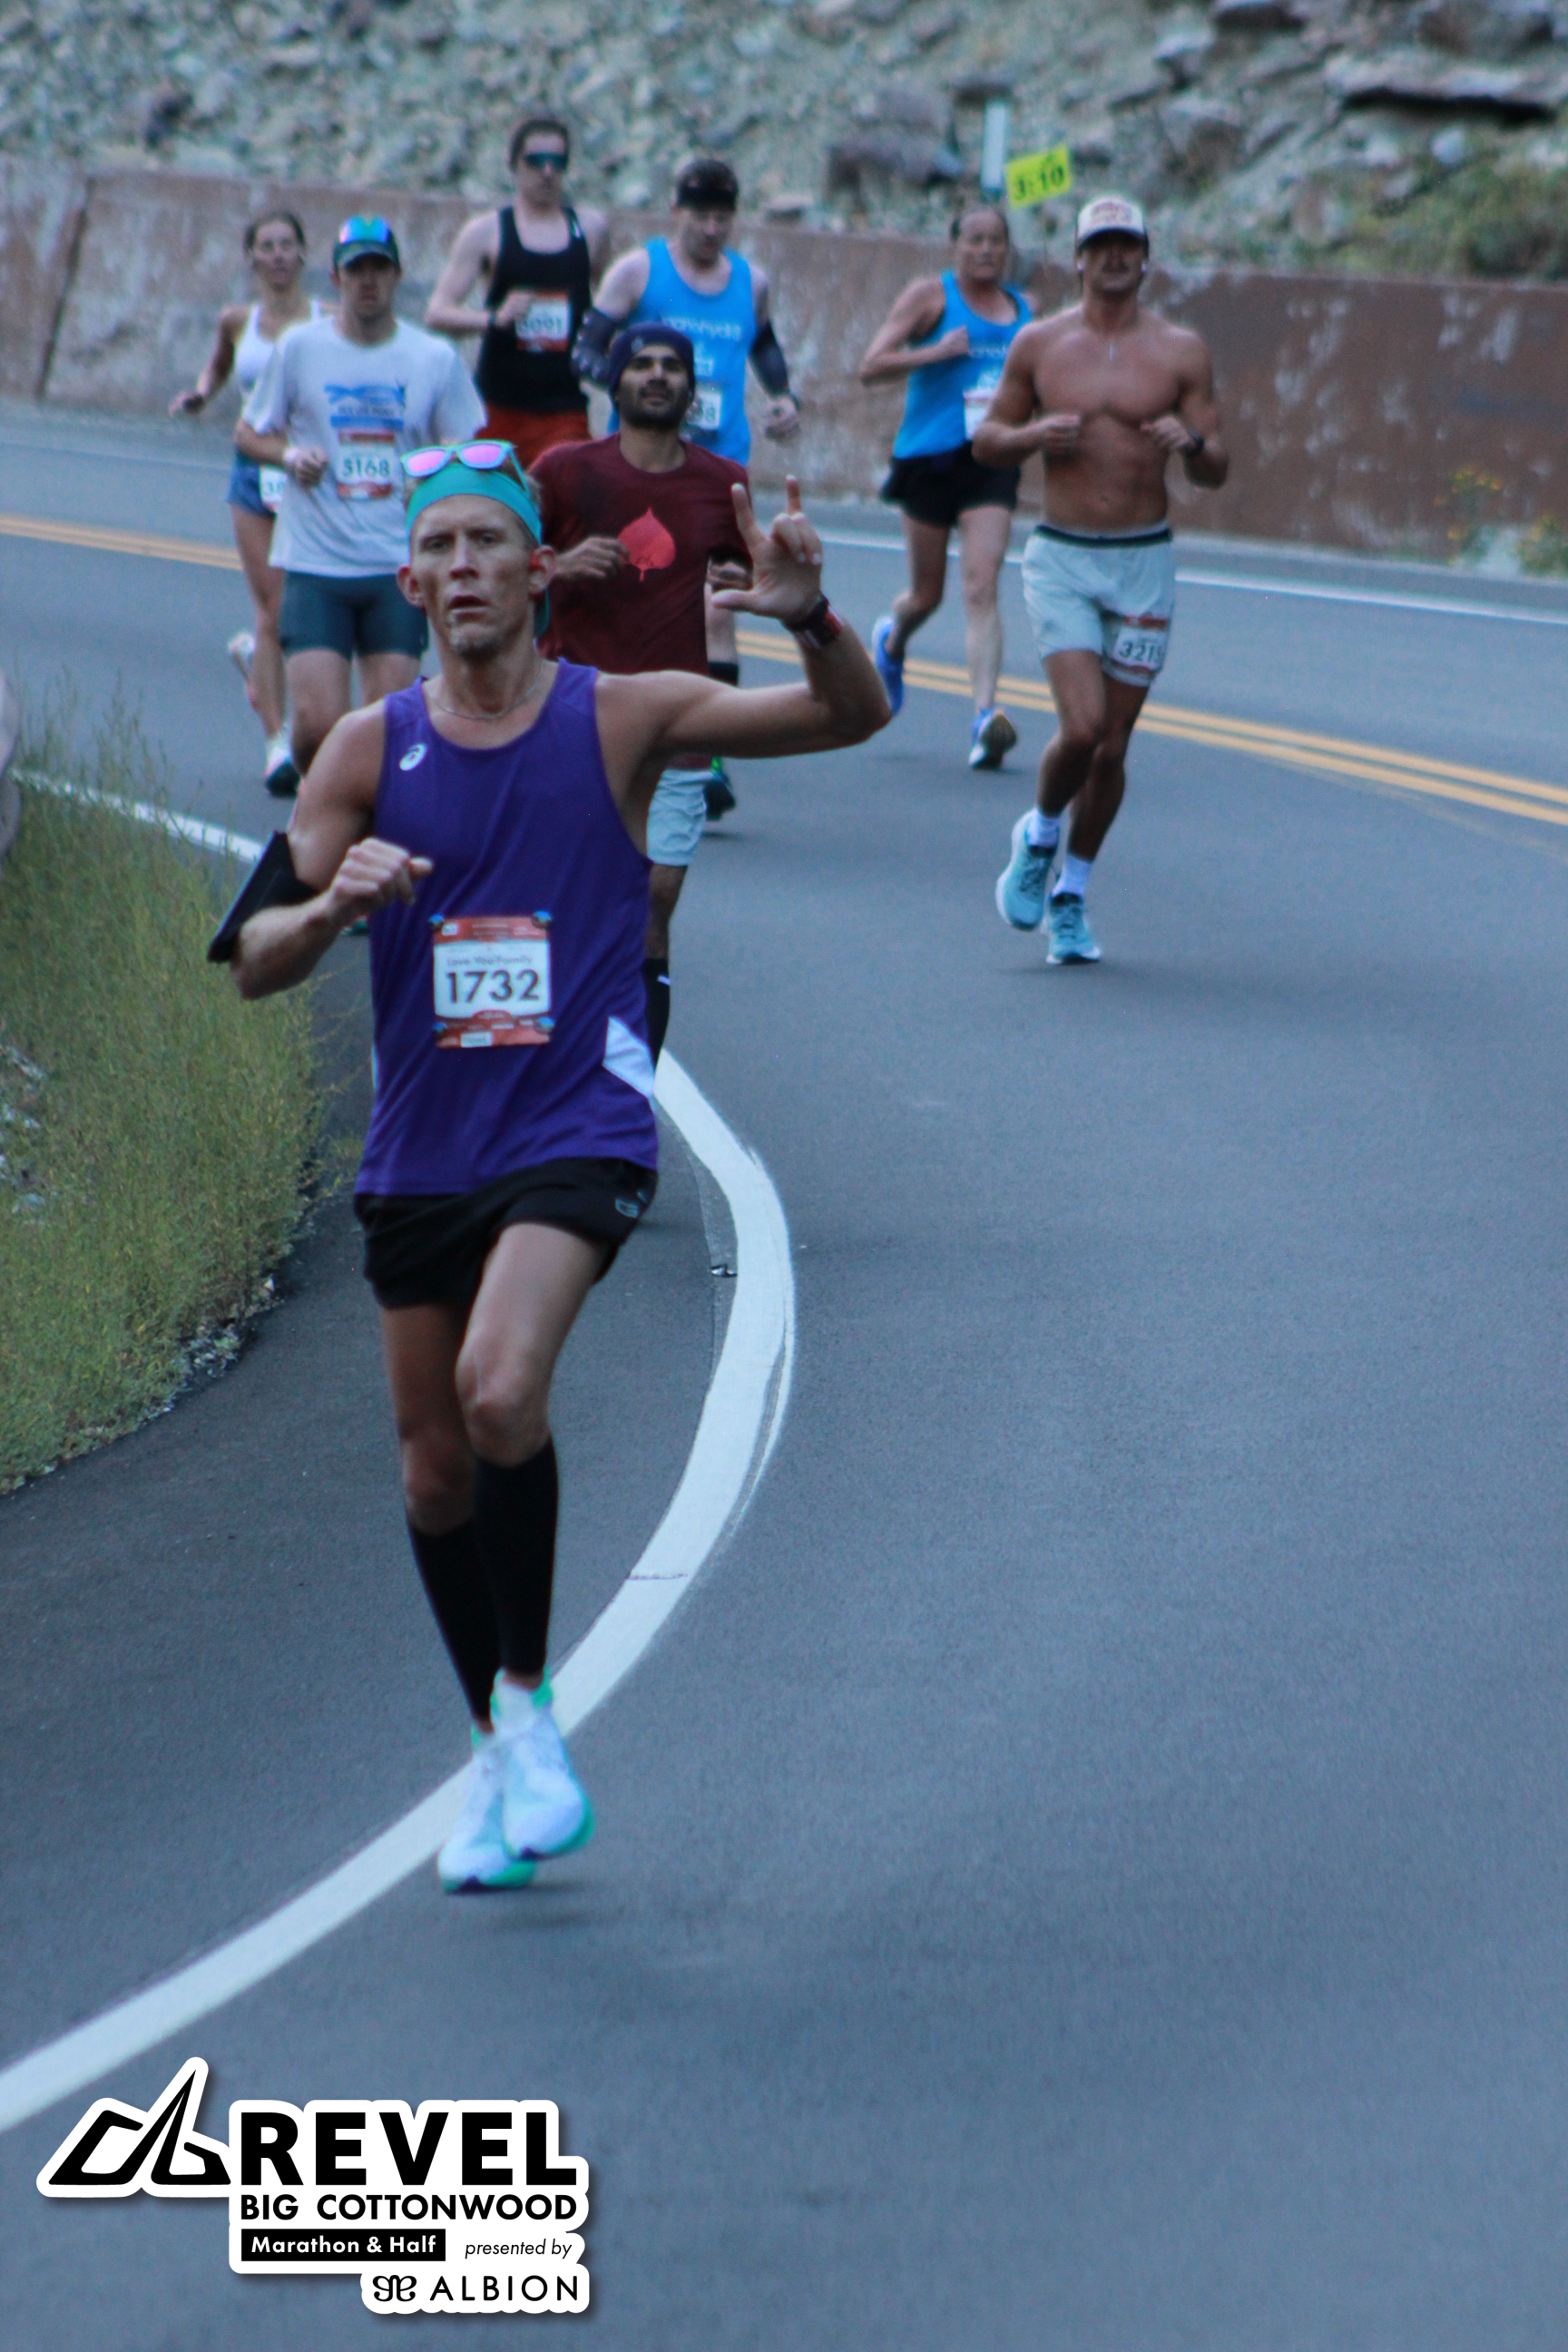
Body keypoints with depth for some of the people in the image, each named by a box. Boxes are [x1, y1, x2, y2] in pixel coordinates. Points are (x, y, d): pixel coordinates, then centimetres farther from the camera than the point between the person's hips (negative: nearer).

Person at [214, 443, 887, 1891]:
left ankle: (528, 1698, -7)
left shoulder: (621, 721, -2)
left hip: (577, 1134, -4)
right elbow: (255, 959, 2)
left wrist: (811, 619, -25)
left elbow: (854, 717, -4)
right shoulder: (372, 750, 4)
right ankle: (499, 1755, 29)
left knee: (500, 1390, -27)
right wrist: (332, 903, -20)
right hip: (420, 1152, 4)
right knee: (436, 1464, 10)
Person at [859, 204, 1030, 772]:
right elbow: (871, 367, -5)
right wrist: (934, 351, -18)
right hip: (930, 457, -2)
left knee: (981, 586, -14)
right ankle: (892, 642, 46)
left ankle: (985, 715, -23)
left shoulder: (1022, 307, 13)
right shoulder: (930, 295, 0)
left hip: (992, 461, 2)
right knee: (926, 593, 9)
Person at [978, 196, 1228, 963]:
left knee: (1112, 746, 4)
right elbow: (986, 440, 11)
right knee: (1080, 728, -17)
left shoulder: (1180, 351, 2)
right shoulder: (1040, 344, 3)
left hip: (1144, 562, 1)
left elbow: (1217, 472, 3)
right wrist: (1034, 435, -10)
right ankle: (1039, 835, 14)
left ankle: (1072, 894, 23)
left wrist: (1191, 442, -20)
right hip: (1061, 556, -1)